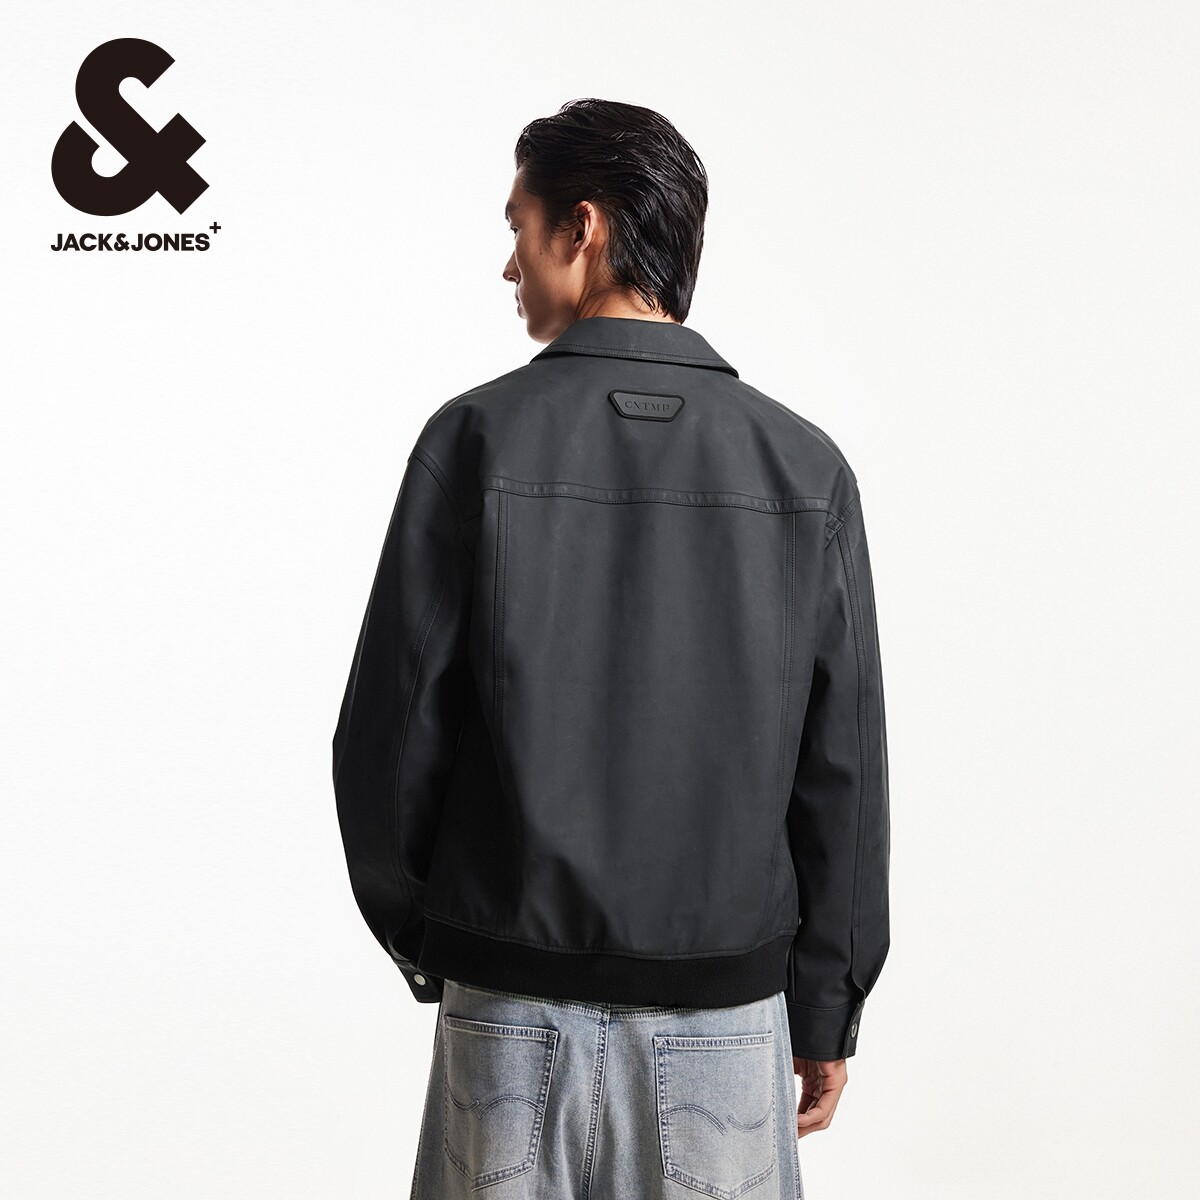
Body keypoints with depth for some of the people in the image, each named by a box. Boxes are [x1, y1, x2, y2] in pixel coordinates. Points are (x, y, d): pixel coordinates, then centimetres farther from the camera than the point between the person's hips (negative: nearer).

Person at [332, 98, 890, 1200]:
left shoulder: (479, 438, -9)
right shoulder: (805, 467, -3)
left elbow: (389, 731, -7)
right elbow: (843, 776, -1)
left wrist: (417, 939, 10)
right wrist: (829, 1016, 8)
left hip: (512, 1004, -1)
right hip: (726, 1011, 2)